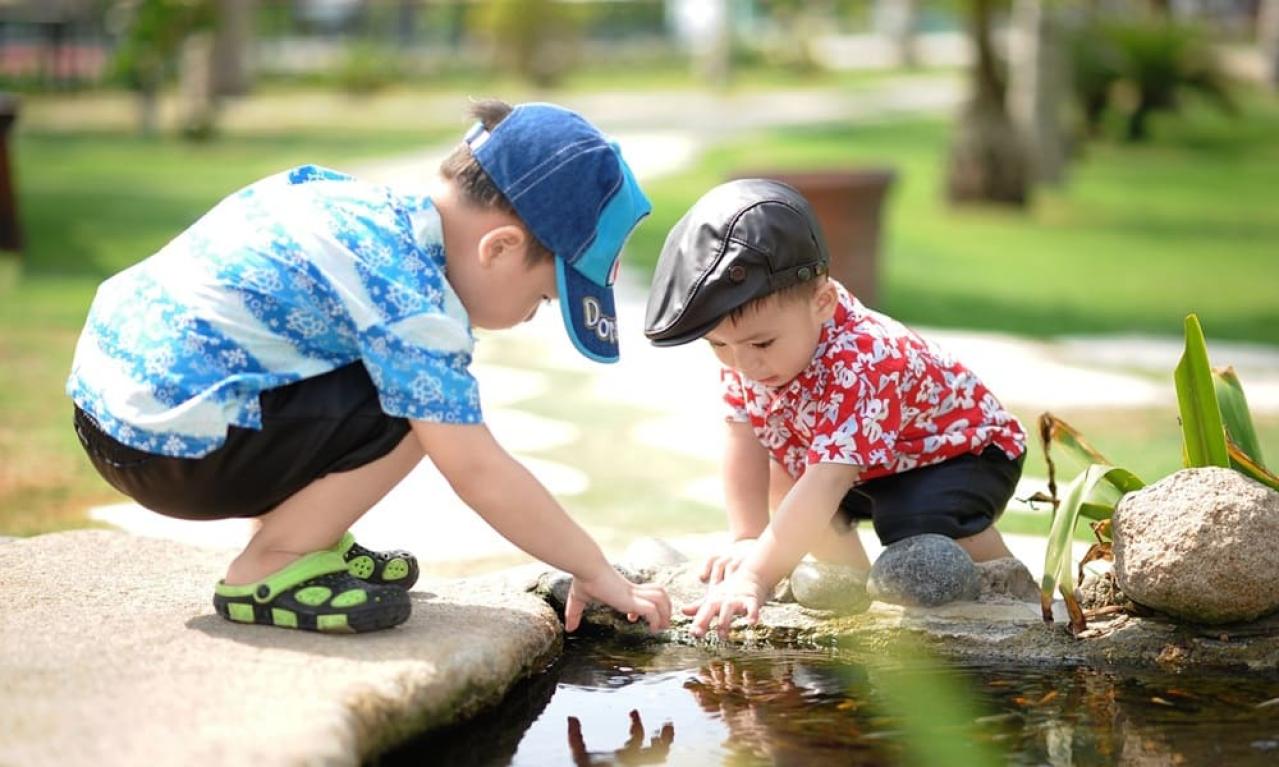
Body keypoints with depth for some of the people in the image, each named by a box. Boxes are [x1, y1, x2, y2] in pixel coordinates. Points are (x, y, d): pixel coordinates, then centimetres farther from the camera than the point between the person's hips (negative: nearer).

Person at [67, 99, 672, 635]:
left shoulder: (371, 203, 9)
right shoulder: (411, 299, -19)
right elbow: (479, 473, -18)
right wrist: (597, 572, -9)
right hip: (172, 445, -10)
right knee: (415, 406, -15)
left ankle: (303, 539, 17)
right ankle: (267, 571, -5)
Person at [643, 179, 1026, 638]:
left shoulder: (859, 367, -43)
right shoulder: (744, 346, -18)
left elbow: (825, 485, -50)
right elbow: (744, 443, -12)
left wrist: (757, 576, -57)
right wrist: (747, 540, -21)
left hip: (964, 450, -8)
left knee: (924, 527, -33)